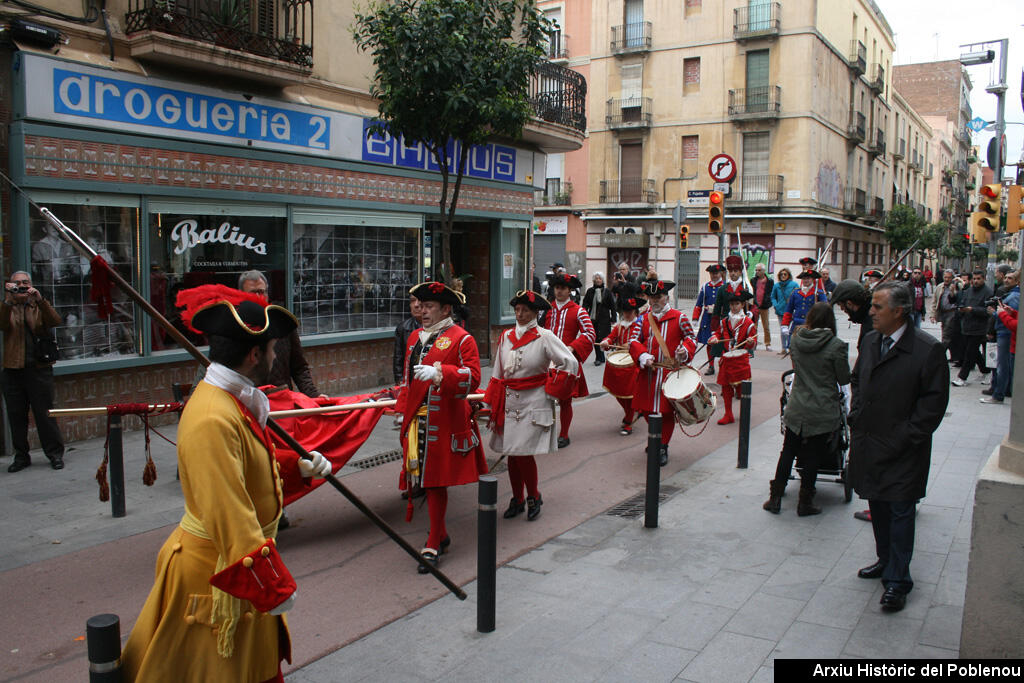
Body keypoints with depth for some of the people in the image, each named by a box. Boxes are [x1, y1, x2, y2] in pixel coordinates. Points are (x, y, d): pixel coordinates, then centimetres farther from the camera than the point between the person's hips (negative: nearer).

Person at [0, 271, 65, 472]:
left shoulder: (40, 307, 10)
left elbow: (54, 322, -10)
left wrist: (40, 300, -22)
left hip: (39, 367, -1)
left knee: (44, 413, -1)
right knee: (16, 415, 7)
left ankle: (55, 453, 8)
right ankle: (21, 456, 18)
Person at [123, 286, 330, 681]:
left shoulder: (234, 401, 2)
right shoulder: (213, 420, -30)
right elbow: (229, 515, -31)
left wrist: (300, 468, 7)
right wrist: (272, 583, -28)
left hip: (238, 556, 9)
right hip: (216, 573, -9)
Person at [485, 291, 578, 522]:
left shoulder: (544, 337, -7)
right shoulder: (506, 337, 7)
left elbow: (571, 364, -7)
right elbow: (497, 374, 13)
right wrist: (491, 404, 10)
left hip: (533, 404, -5)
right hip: (509, 403, 5)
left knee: (524, 452, -8)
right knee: (511, 452, 9)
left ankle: (534, 497, 16)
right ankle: (517, 500, 26)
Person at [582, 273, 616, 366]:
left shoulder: (607, 292, 1)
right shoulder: (590, 291, 7)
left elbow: (612, 306, 2)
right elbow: (585, 304, 8)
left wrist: (613, 319, -3)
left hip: (604, 319, -3)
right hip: (593, 318, 3)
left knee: (601, 337, -8)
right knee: (595, 338, 5)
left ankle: (599, 358, 1)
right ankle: (600, 357, 16)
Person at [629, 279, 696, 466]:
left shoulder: (679, 317, 1)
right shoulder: (644, 319, 10)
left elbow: (691, 338, 6)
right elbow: (634, 340, 4)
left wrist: (685, 350, -15)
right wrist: (643, 356, -13)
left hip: (669, 372, -3)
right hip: (648, 372, 4)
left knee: (667, 410, 0)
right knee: (647, 408, 9)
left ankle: (663, 448, 12)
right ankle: (657, 438, 34)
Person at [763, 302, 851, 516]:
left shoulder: (796, 340, -2)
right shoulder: (836, 346, -14)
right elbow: (844, 379, -6)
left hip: (796, 410, 3)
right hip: (823, 413, -3)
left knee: (787, 453, 14)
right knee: (813, 458, 7)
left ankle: (775, 498, 18)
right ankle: (805, 503, 16)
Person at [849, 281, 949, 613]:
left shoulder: (928, 349, -15)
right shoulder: (870, 342, 6)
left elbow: (934, 401, -13)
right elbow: (857, 381, 19)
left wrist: (905, 437, -15)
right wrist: (856, 418, 8)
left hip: (902, 451, -6)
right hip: (868, 444, 7)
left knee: (900, 512, 1)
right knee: (877, 507, 18)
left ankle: (897, 579, 12)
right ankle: (886, 560, 37)